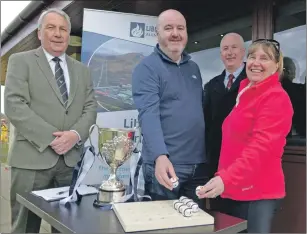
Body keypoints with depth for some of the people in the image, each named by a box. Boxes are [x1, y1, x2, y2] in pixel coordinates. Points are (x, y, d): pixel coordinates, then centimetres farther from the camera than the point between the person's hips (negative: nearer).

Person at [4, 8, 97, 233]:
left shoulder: (82, 69, 16)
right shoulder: (20, 61, 3)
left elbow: (90, 107, 8)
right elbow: (14, 105, -9)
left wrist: (76, 134, -11)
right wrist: (50, 137, -16)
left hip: (71, 159, 4)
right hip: (32, 157, -3)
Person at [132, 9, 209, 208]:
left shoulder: (193, 68, 13)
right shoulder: (147, 68, -8)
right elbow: (149, 114, -20)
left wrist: (209, 154, 11)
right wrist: (160, 156, -33)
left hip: (199, 165, 6)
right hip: (166, 165, -6)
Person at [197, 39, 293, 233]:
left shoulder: (276, 98, -13)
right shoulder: (245, 93, 15)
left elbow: (261, 146, -25)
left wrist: (226, 179, -35)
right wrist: (224, 178, 17)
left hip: (258, 193, -8)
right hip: (235, 189, 9)